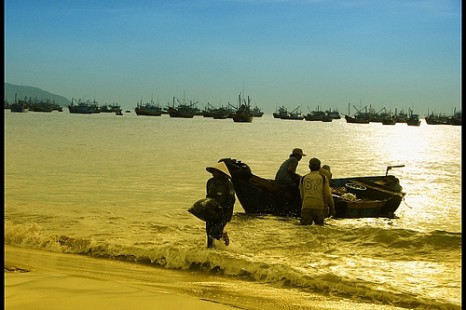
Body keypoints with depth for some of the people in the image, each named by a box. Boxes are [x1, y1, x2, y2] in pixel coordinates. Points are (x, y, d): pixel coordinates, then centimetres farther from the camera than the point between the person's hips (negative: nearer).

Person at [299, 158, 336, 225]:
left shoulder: (303, 178, 11)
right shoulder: (323, 178, 5)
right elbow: (328, 195, 1)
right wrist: (332, 208, 11)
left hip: (306, 207, 1)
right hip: (319, 208, -1)